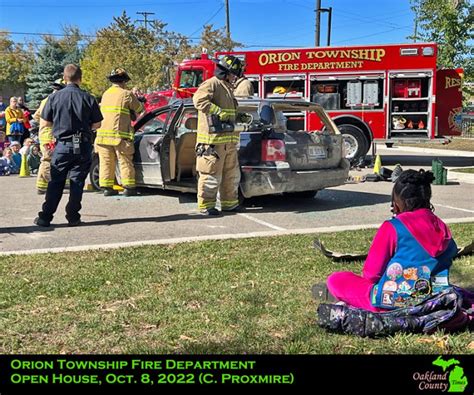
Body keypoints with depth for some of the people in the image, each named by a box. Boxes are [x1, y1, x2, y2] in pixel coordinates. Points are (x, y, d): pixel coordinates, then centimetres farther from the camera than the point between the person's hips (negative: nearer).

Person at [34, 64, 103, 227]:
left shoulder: (54, 97, -3)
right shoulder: (88, 98, -4)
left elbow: (47, 122, 3)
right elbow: (96, 124, 0)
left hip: (62, 145, 1)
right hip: (83, 146, 0)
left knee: (55, 182, 8)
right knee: (77, 182, 7)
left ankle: (45, 217, 8)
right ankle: (73, 217, 7)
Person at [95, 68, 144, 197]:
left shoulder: (105, 94, 16)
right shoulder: (126, 94, -4)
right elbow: (140, 109, 5)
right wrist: (135, 98, 27)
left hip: (103, 135, 5)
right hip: (120, 135, -5)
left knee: (106, 162, 8)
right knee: (125, 162, 2)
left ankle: (107, 187, 10)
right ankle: (128, 187, 4)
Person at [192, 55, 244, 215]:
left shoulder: (228, 88, 25)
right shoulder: (211, 84, -6)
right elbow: (199, 100, -23)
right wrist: (220, 113, -26)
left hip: (229, 139, 10)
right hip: (213, 138, -10)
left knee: (231, 174, 14)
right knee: (211, 174, -5)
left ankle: (230, 203, 24)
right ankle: (206, 205, 2)